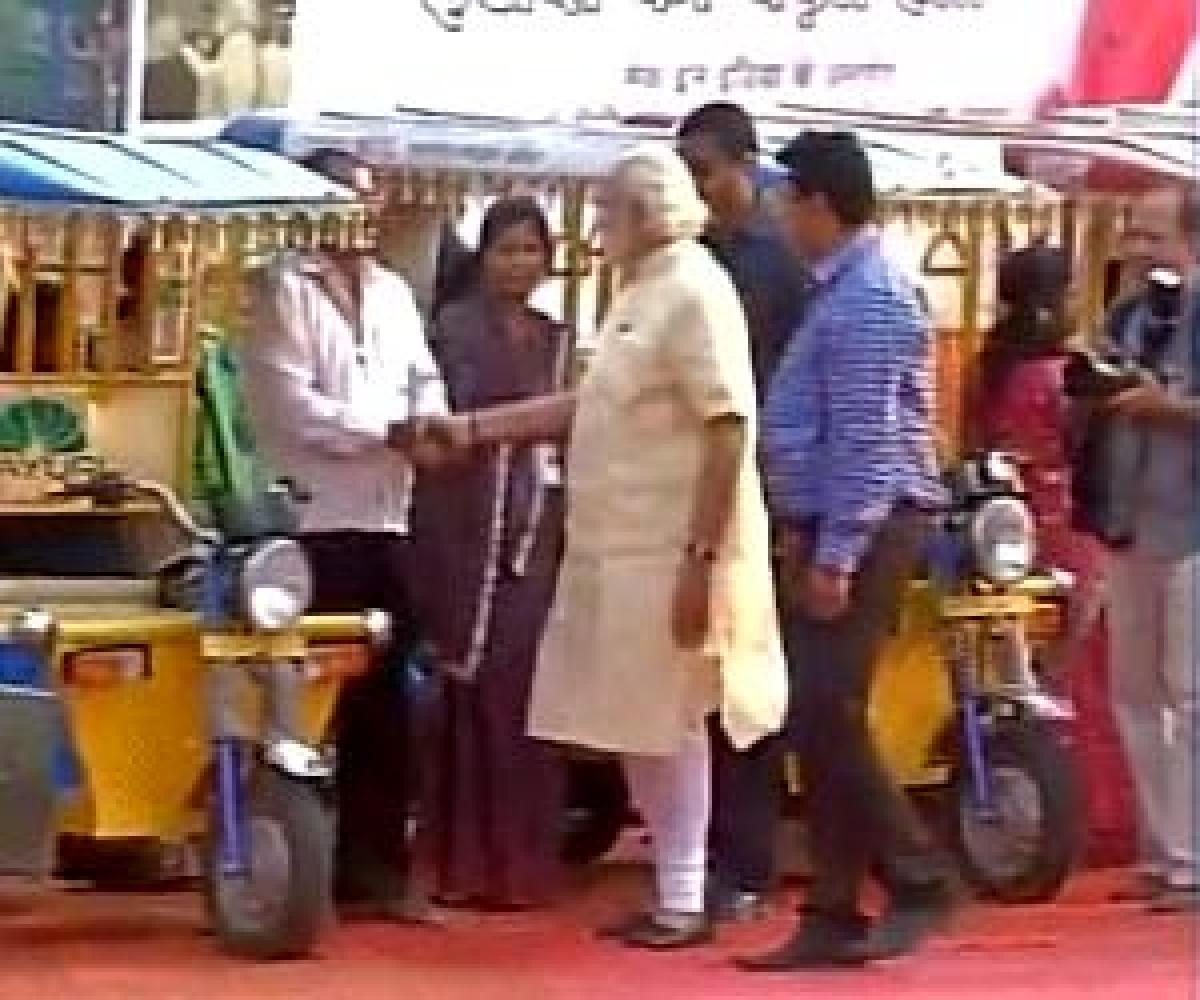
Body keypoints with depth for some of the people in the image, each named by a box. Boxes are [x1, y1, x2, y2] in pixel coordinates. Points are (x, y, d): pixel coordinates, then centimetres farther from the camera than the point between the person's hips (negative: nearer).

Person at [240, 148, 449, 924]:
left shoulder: (395, 294, 17)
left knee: (386, 698, 7)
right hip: (316, 519, -6)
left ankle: (380, 862, 13)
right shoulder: (286, 289, -2)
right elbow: (290, 404, -11)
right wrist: (390, 429, -13)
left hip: (389, 518, 6)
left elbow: (424, 378, 12)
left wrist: (432, 421, -11)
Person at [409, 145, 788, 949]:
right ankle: (669, 893, 19)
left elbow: (728, 430, -20)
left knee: (670, 726, -2)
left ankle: (687, 902, 6)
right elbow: (591, 405, 22)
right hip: (621, 551, 9)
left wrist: (701, 558, -24)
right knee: (638, 730, 11)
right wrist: (474, 428, 19)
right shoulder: (640, 294, 15)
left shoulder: (695, 292, -15)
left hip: (669, 555, -9)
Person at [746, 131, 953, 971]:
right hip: (832, 531, 10)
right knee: (815, 723, 8)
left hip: (864, 531, -10)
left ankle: (918, 884, -2)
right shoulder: (845, 290, 16)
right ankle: (834, 917, 10)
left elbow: (866, 441, -20)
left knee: (828, 715, -12)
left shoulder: (869, 298, -15)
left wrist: (836, 557, -22)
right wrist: (803, 534, 19)